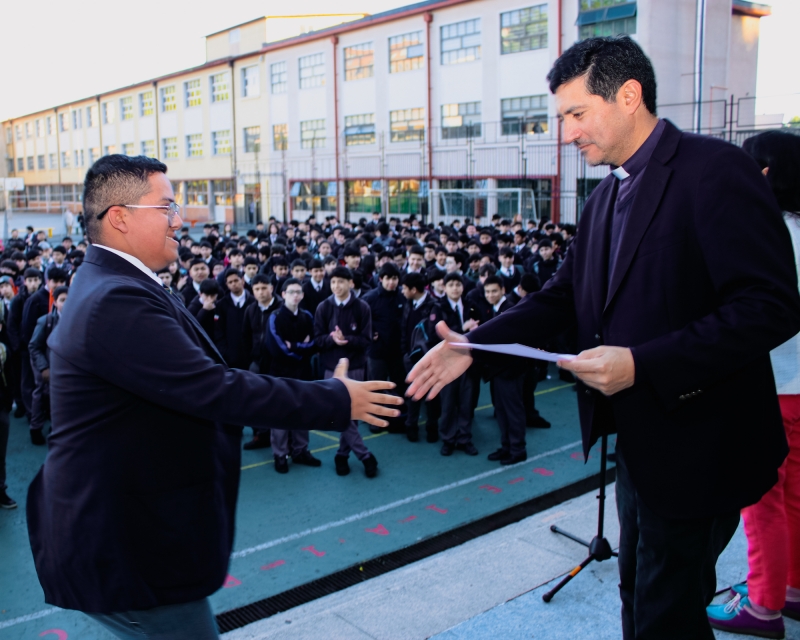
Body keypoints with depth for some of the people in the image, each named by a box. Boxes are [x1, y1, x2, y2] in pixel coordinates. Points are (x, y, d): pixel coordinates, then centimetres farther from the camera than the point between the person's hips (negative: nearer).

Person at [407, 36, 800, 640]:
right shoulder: (607, 195, 11)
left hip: (695, 447, -8)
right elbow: (562, 295, 10)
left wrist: (642, 365, -29)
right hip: (640, 439, 9)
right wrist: (475, 347, -2)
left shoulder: (714, 170, -18)